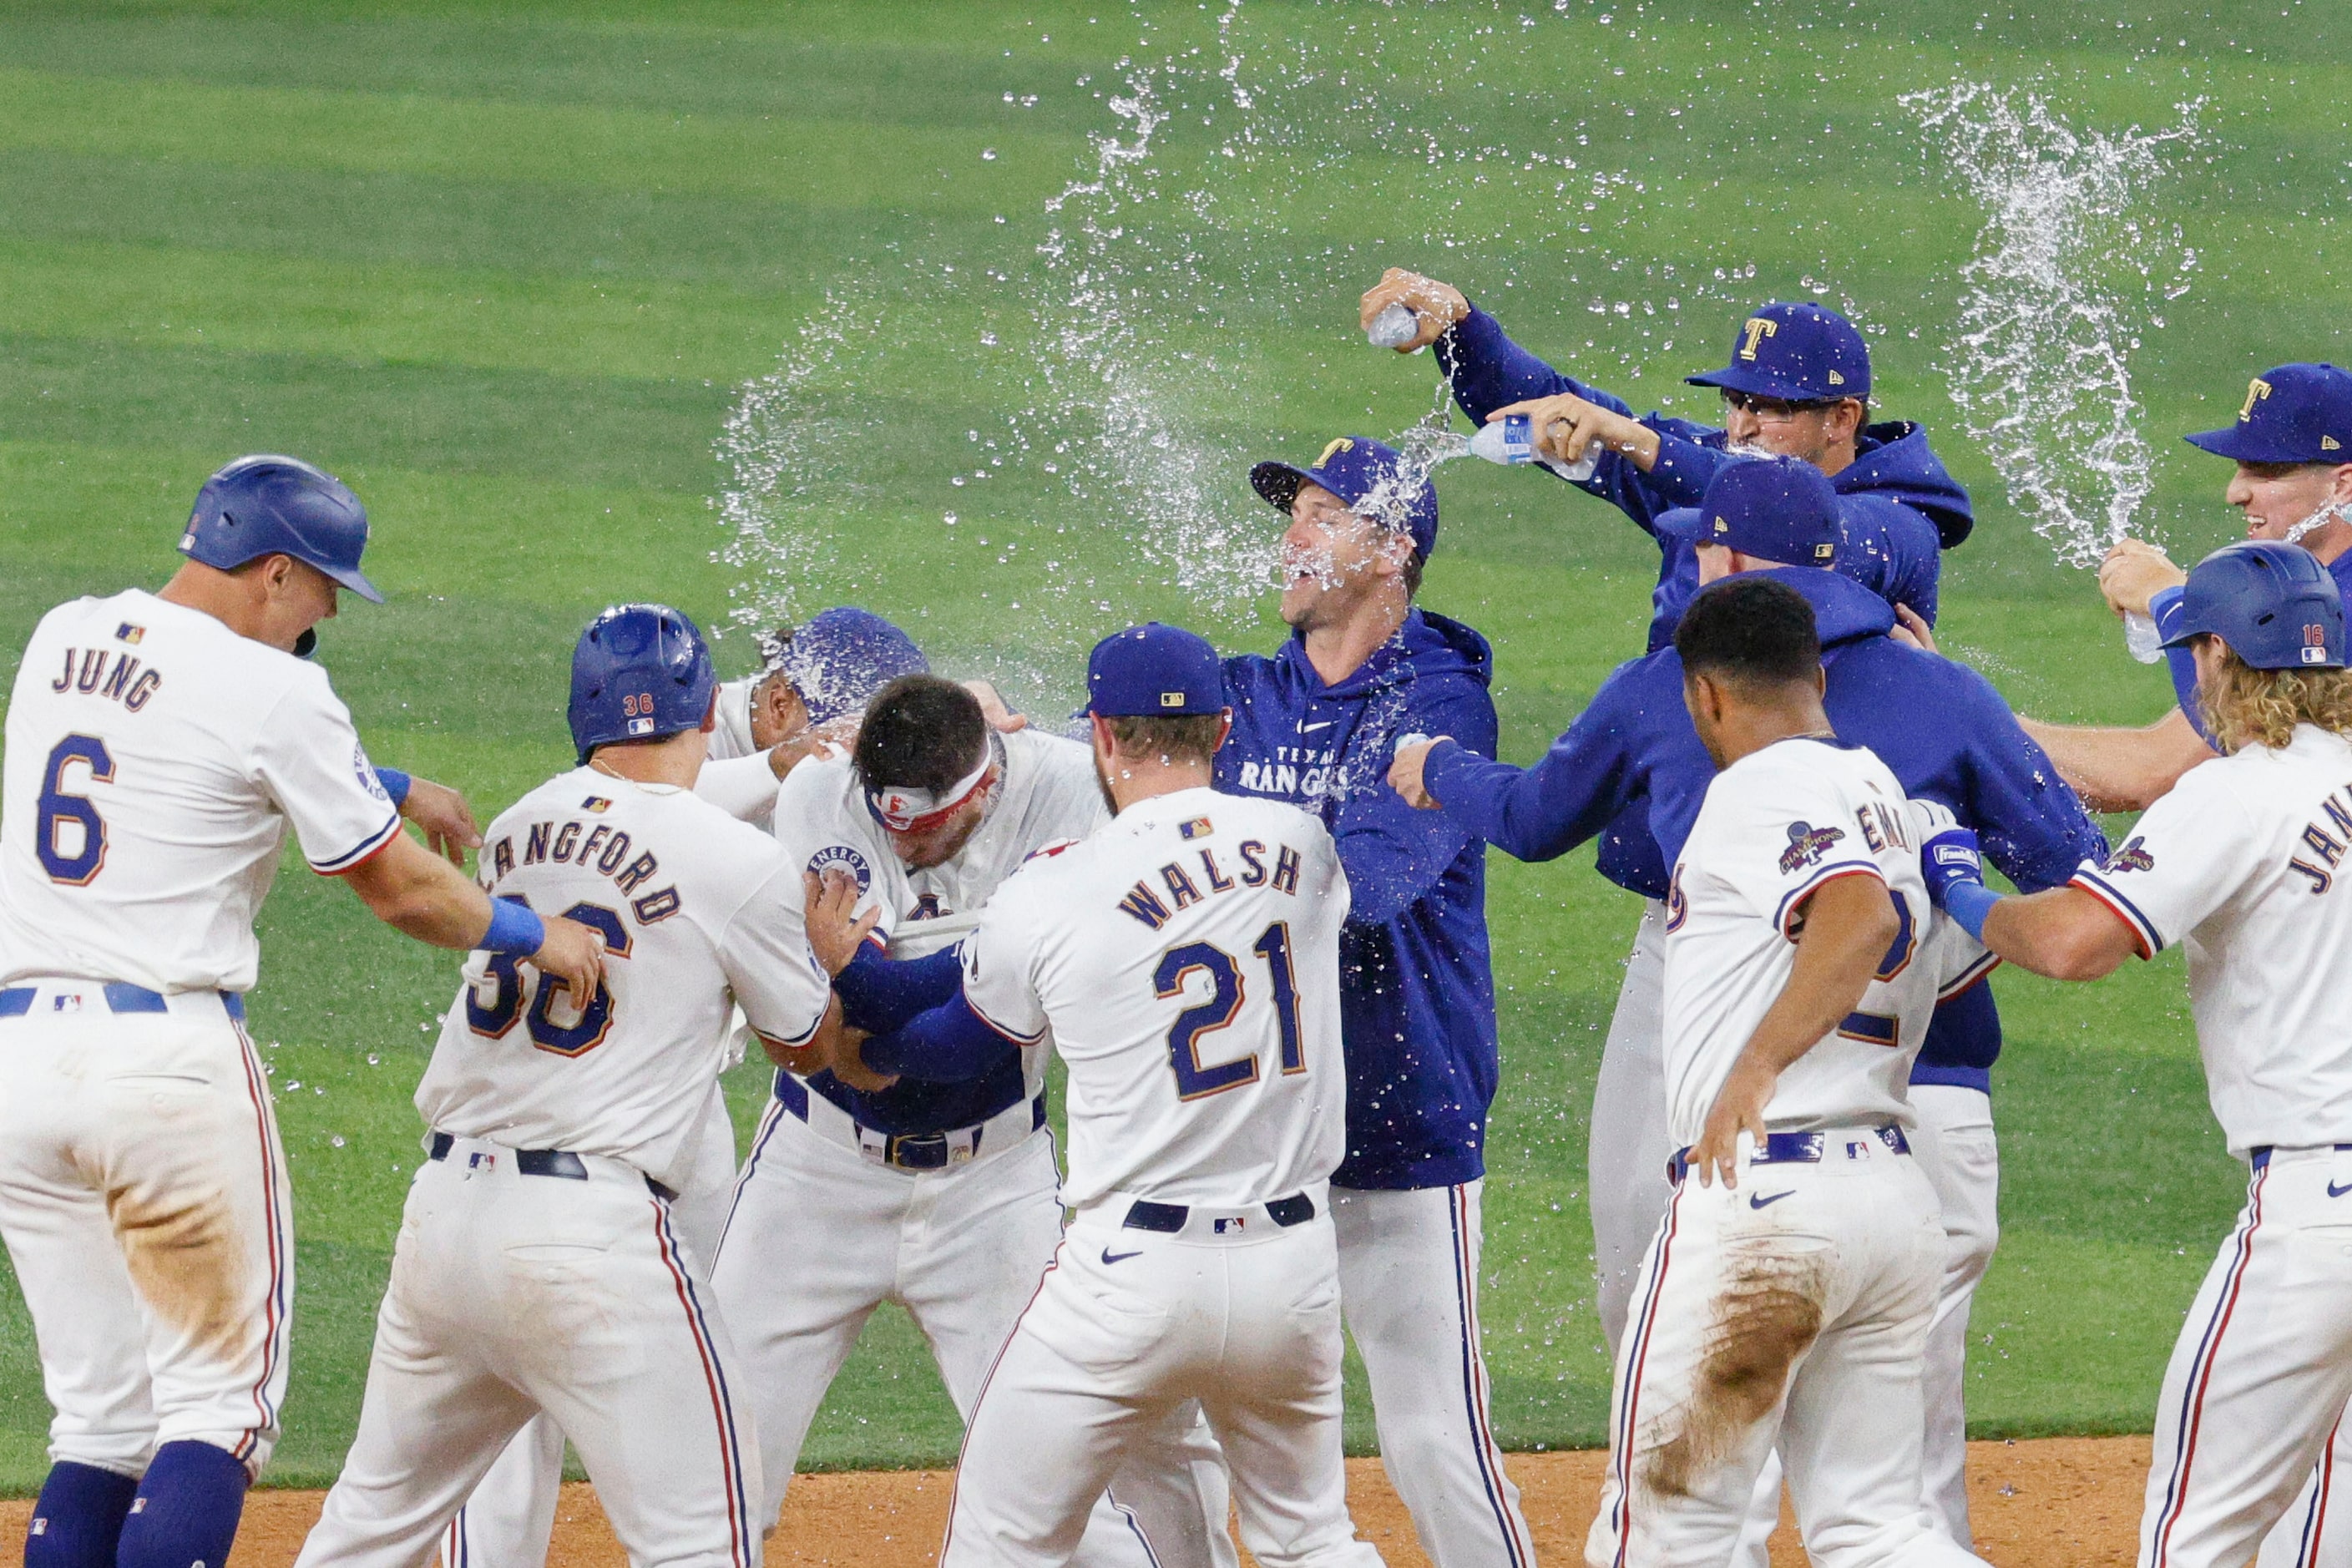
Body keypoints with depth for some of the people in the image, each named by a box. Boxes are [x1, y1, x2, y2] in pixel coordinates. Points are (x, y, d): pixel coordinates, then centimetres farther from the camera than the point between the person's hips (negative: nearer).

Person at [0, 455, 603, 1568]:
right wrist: (532, 935, 16)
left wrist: (383, 787, 32)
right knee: (219, 1404, -1)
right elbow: (398, 890, -1)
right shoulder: (270, 691, -7)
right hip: (170, 1053, -6)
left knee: (103, 1419, 11)